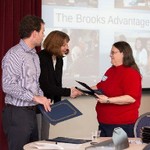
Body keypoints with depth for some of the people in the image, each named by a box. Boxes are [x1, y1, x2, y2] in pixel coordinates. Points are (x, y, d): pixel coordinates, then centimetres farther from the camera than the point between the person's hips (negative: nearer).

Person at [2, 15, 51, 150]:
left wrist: (43, 99, 5)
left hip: (32, 112, 8)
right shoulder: (14, 55, -14)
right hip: (17, 113, -8)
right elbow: (8, 86, -22)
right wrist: (35, 97, -21)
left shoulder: (34, 55, 14)